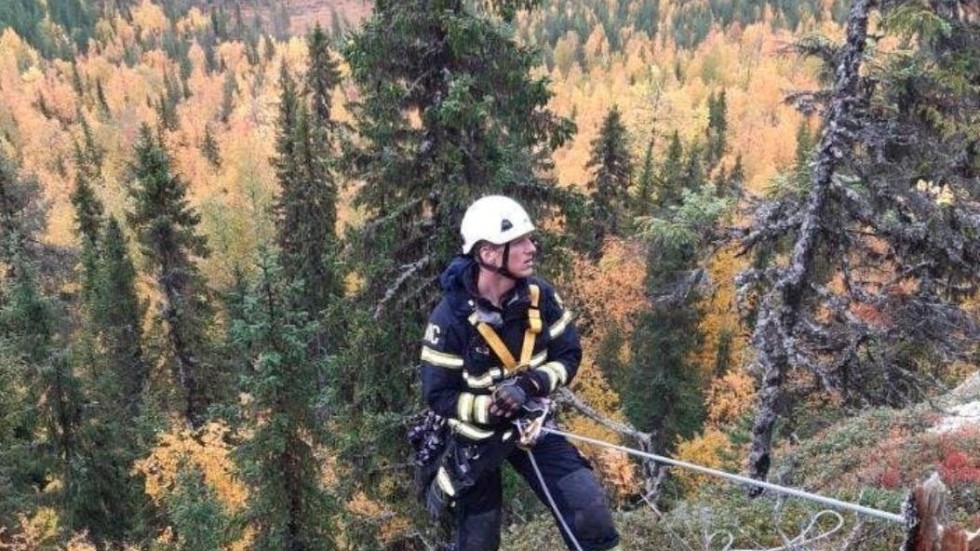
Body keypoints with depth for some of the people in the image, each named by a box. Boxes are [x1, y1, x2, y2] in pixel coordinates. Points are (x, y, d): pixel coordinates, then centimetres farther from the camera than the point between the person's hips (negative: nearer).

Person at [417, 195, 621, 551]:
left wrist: (532, 384, -24)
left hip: (531, 423, 3)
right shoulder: (451, 318, -24)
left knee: (591, 510, -10)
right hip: (477, 437, -2)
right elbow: (439, 396, -16)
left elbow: (569, 357, -6)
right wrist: (491, 408, -31)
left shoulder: (539, 296, -14)